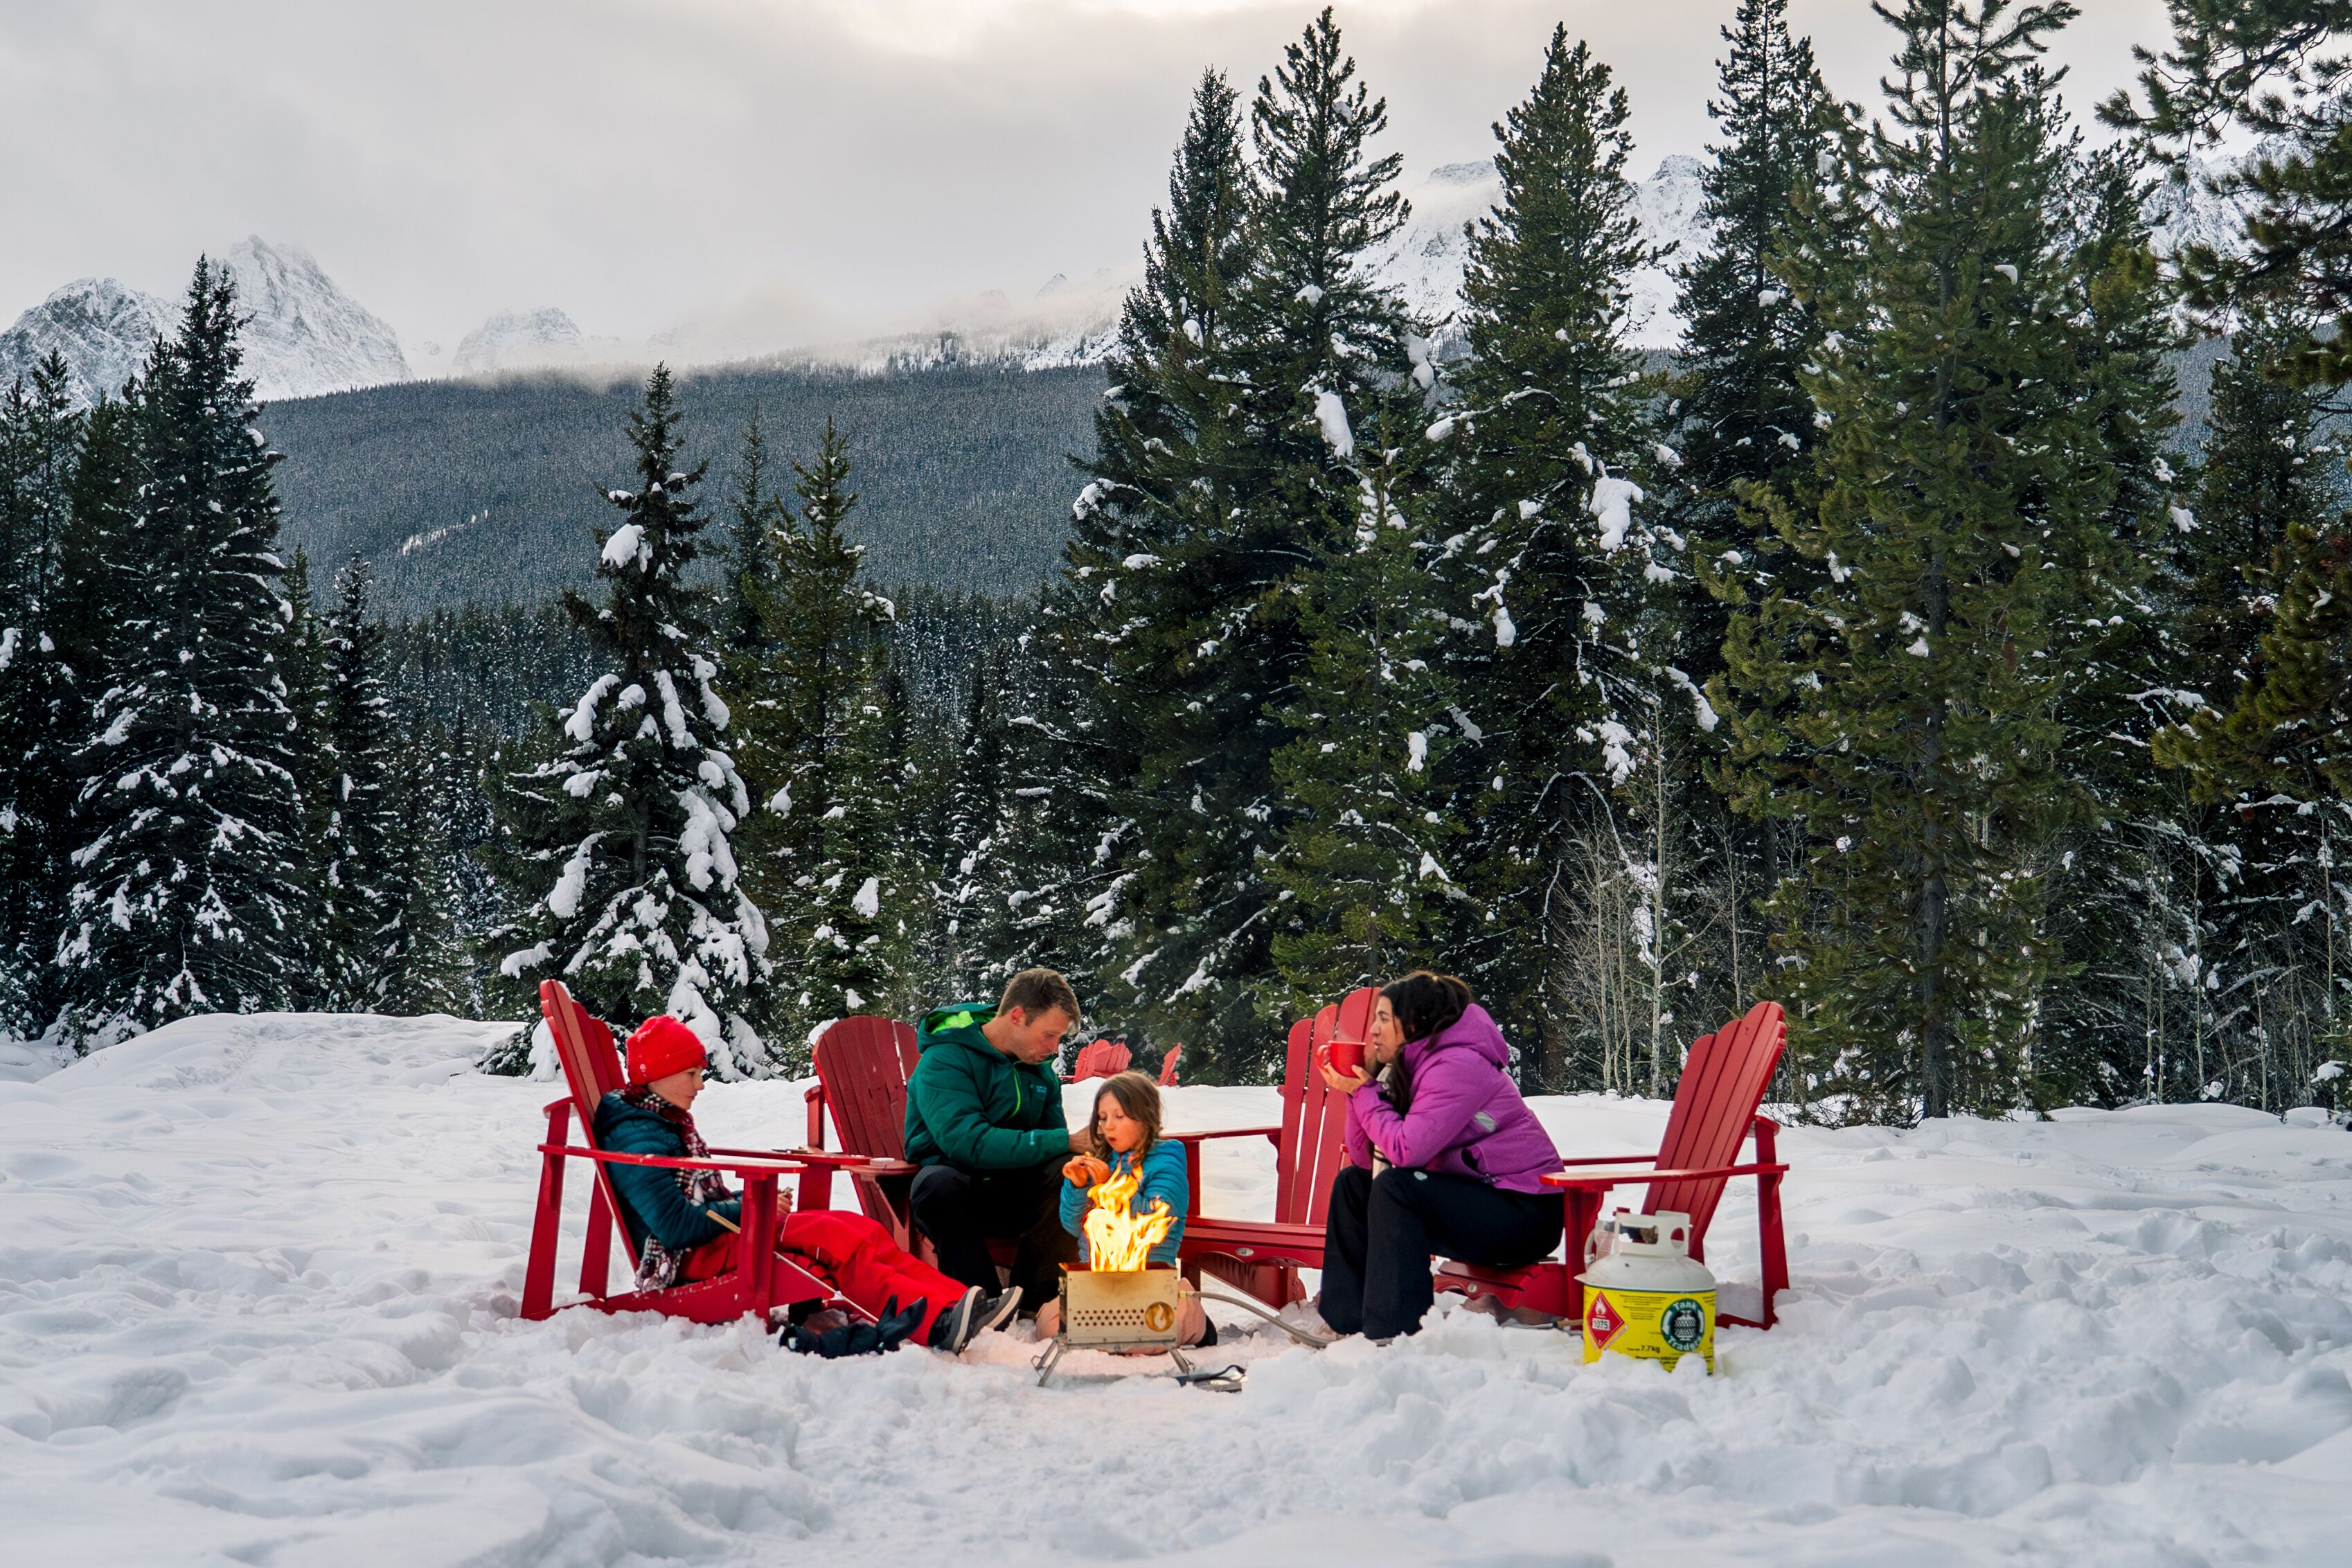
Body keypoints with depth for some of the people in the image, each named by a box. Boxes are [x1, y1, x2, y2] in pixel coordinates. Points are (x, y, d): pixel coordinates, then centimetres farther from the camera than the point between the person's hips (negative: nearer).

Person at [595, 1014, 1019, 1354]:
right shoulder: (637, 1140, -12)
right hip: (688, 1259, -9)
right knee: (831, 1236, -28)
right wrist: (746, 1208, -12)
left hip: (717, 1232, 9)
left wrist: (748, 1204, 1)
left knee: (861, 1230, -11)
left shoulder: (669, 1121, 20)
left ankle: (957, 1304, -26)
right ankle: (938, 1322, -41)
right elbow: (676, 1226, -21)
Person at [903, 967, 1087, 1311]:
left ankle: (1035, 1299, -18)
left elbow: (1054, 1129, 12)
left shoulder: (1040, 1067, 6)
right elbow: (967, 1142, -30)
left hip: (1013, 1197, 5)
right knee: (939, 1181, -40)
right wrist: (1064, 1142, -30)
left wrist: (1082, 1146, -14)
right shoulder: (944, 1061, -17)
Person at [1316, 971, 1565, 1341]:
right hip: (1475, 1200, 10)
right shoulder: (1408, 1067, 9)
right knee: (1353, 1183, 6)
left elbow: (1405, 1150, -26)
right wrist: (1357, 1090, -5)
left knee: (1395, 1188, -26)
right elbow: (1367, 1158, 6)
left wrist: (1363, 1093, -15)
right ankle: (1345, 1320, 7)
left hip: (1525, 1212, -10)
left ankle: (1396, 1334, -22)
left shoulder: (1457, 1065, -19)